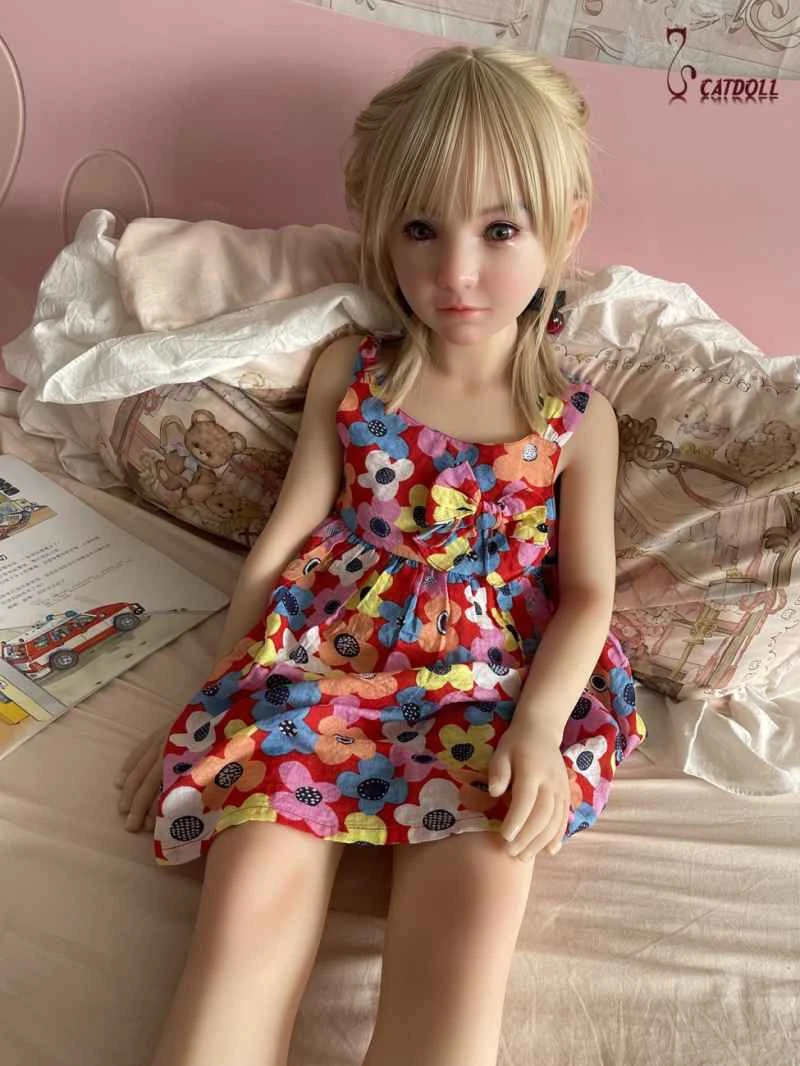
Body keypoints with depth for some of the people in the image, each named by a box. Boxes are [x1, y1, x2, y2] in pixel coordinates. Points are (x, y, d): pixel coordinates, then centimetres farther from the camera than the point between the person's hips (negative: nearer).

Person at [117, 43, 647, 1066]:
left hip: (487, 693, 0)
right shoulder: (348, 374, 8)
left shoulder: (577, 417, 5)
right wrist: (213, 695, 7)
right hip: (313, 665, 1)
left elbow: (587, 591, 3)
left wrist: (539, 726, -15)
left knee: (475, 890, -28)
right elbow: (279, 540, 9)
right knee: (255, 886, -24)